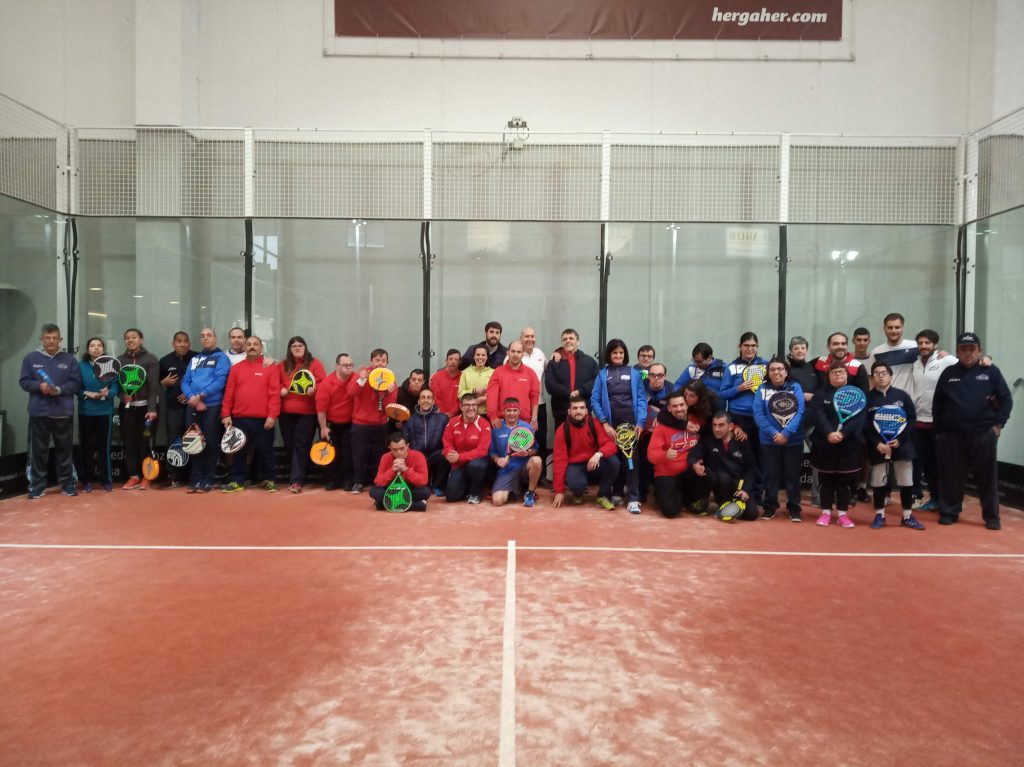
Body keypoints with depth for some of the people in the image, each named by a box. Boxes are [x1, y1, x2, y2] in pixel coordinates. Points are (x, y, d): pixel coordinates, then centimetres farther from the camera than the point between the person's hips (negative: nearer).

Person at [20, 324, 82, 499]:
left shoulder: (69, 359, 4)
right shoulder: (31, 358, 5)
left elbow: (76, 383, 0)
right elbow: (24, 381, 4)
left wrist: (59, 390, -16)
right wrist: (39, 386, -15)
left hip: (63, 413, 0)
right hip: (38, 412, 0)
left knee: (64, 449, 7)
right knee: (38, 450, 4)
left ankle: (68, 483, 16)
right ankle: (37, 485, 14)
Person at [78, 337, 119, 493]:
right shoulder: (81, 366, 2)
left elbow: (115, 386, -4)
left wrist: (108, 393, -24)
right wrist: (87, 393, -17)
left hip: (105, 411, 0)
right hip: (86, 411, 1)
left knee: (104, 445, 2)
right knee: (87, 446, 5)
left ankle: (107, 479, 12)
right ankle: (87, 480, 14)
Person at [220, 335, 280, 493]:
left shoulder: (270, 368, 2)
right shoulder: (236, 368, 10)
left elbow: (274, 394, -5)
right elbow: (229, 393, 7)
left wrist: (272, 415, -12)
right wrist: (226, 414, 1)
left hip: (263, 419, -2)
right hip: (239, 418, 2)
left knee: (265, 451, 6)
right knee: (238, 452, 8)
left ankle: (267, 480, 19)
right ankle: (237, 481, 18)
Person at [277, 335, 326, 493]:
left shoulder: (315, 363, 3)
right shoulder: (283, 365, 14)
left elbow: (323, 383, -4)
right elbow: (276, 382, 14)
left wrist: (314, 390, -22)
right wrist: (281, 390, -6)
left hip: (308, 412, -4)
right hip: (286, 412, 4)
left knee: (301, 446, -8)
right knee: (289, 445, 7)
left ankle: (297, 481, -10)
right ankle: (294, 477, 19)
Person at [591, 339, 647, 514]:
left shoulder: (634, 373, 6)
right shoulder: (602, 374, 7)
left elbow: (641, 399, 2)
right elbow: (595, 400, 0)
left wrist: (640, 422, -9)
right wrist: (604, 423, -9)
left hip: (630, 423, -1)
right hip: (611, 424, 1)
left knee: (631, 458, -8)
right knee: (614, 458, 8)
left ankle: (633, 499, -8)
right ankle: (617, 493, 23)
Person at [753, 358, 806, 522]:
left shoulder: (795, 388, 1)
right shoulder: (762, 390, 1)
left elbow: (799, 412, -8)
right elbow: (758, 414, -6)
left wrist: (786, 433, -18)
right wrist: (773, 433, -17)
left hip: (793, 440, 0)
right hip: (769, 440, 0)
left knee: (792, 474, 5)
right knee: (770, 474, 6)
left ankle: (794, 508, 16)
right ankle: (770, 506, 17)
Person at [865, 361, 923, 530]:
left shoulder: (902, 395, 3)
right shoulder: (868, 398, 0)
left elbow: (912, 419, 1)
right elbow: (864, 425, -2)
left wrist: (900, 439, -10)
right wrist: (877, 443, -12)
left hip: (902, 446, 1)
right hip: (878, 447, -1)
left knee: (907, 482, 5)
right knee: (878, 483, 5)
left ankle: (907, 517, 18)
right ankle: (879, 515, 17)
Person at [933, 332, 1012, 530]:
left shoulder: (991, 372, 2)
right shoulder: (948, 373, 6)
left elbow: (1006, 400, 4)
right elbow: (937, 404, 9)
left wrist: (998, 424, -3)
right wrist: (939, 429, 5)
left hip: (984, 434, -1)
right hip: (952, 434, 1)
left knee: (987, 476, 5)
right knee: (951, 476, 5)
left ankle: (991, 517, 15)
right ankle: (949, 512, 16)